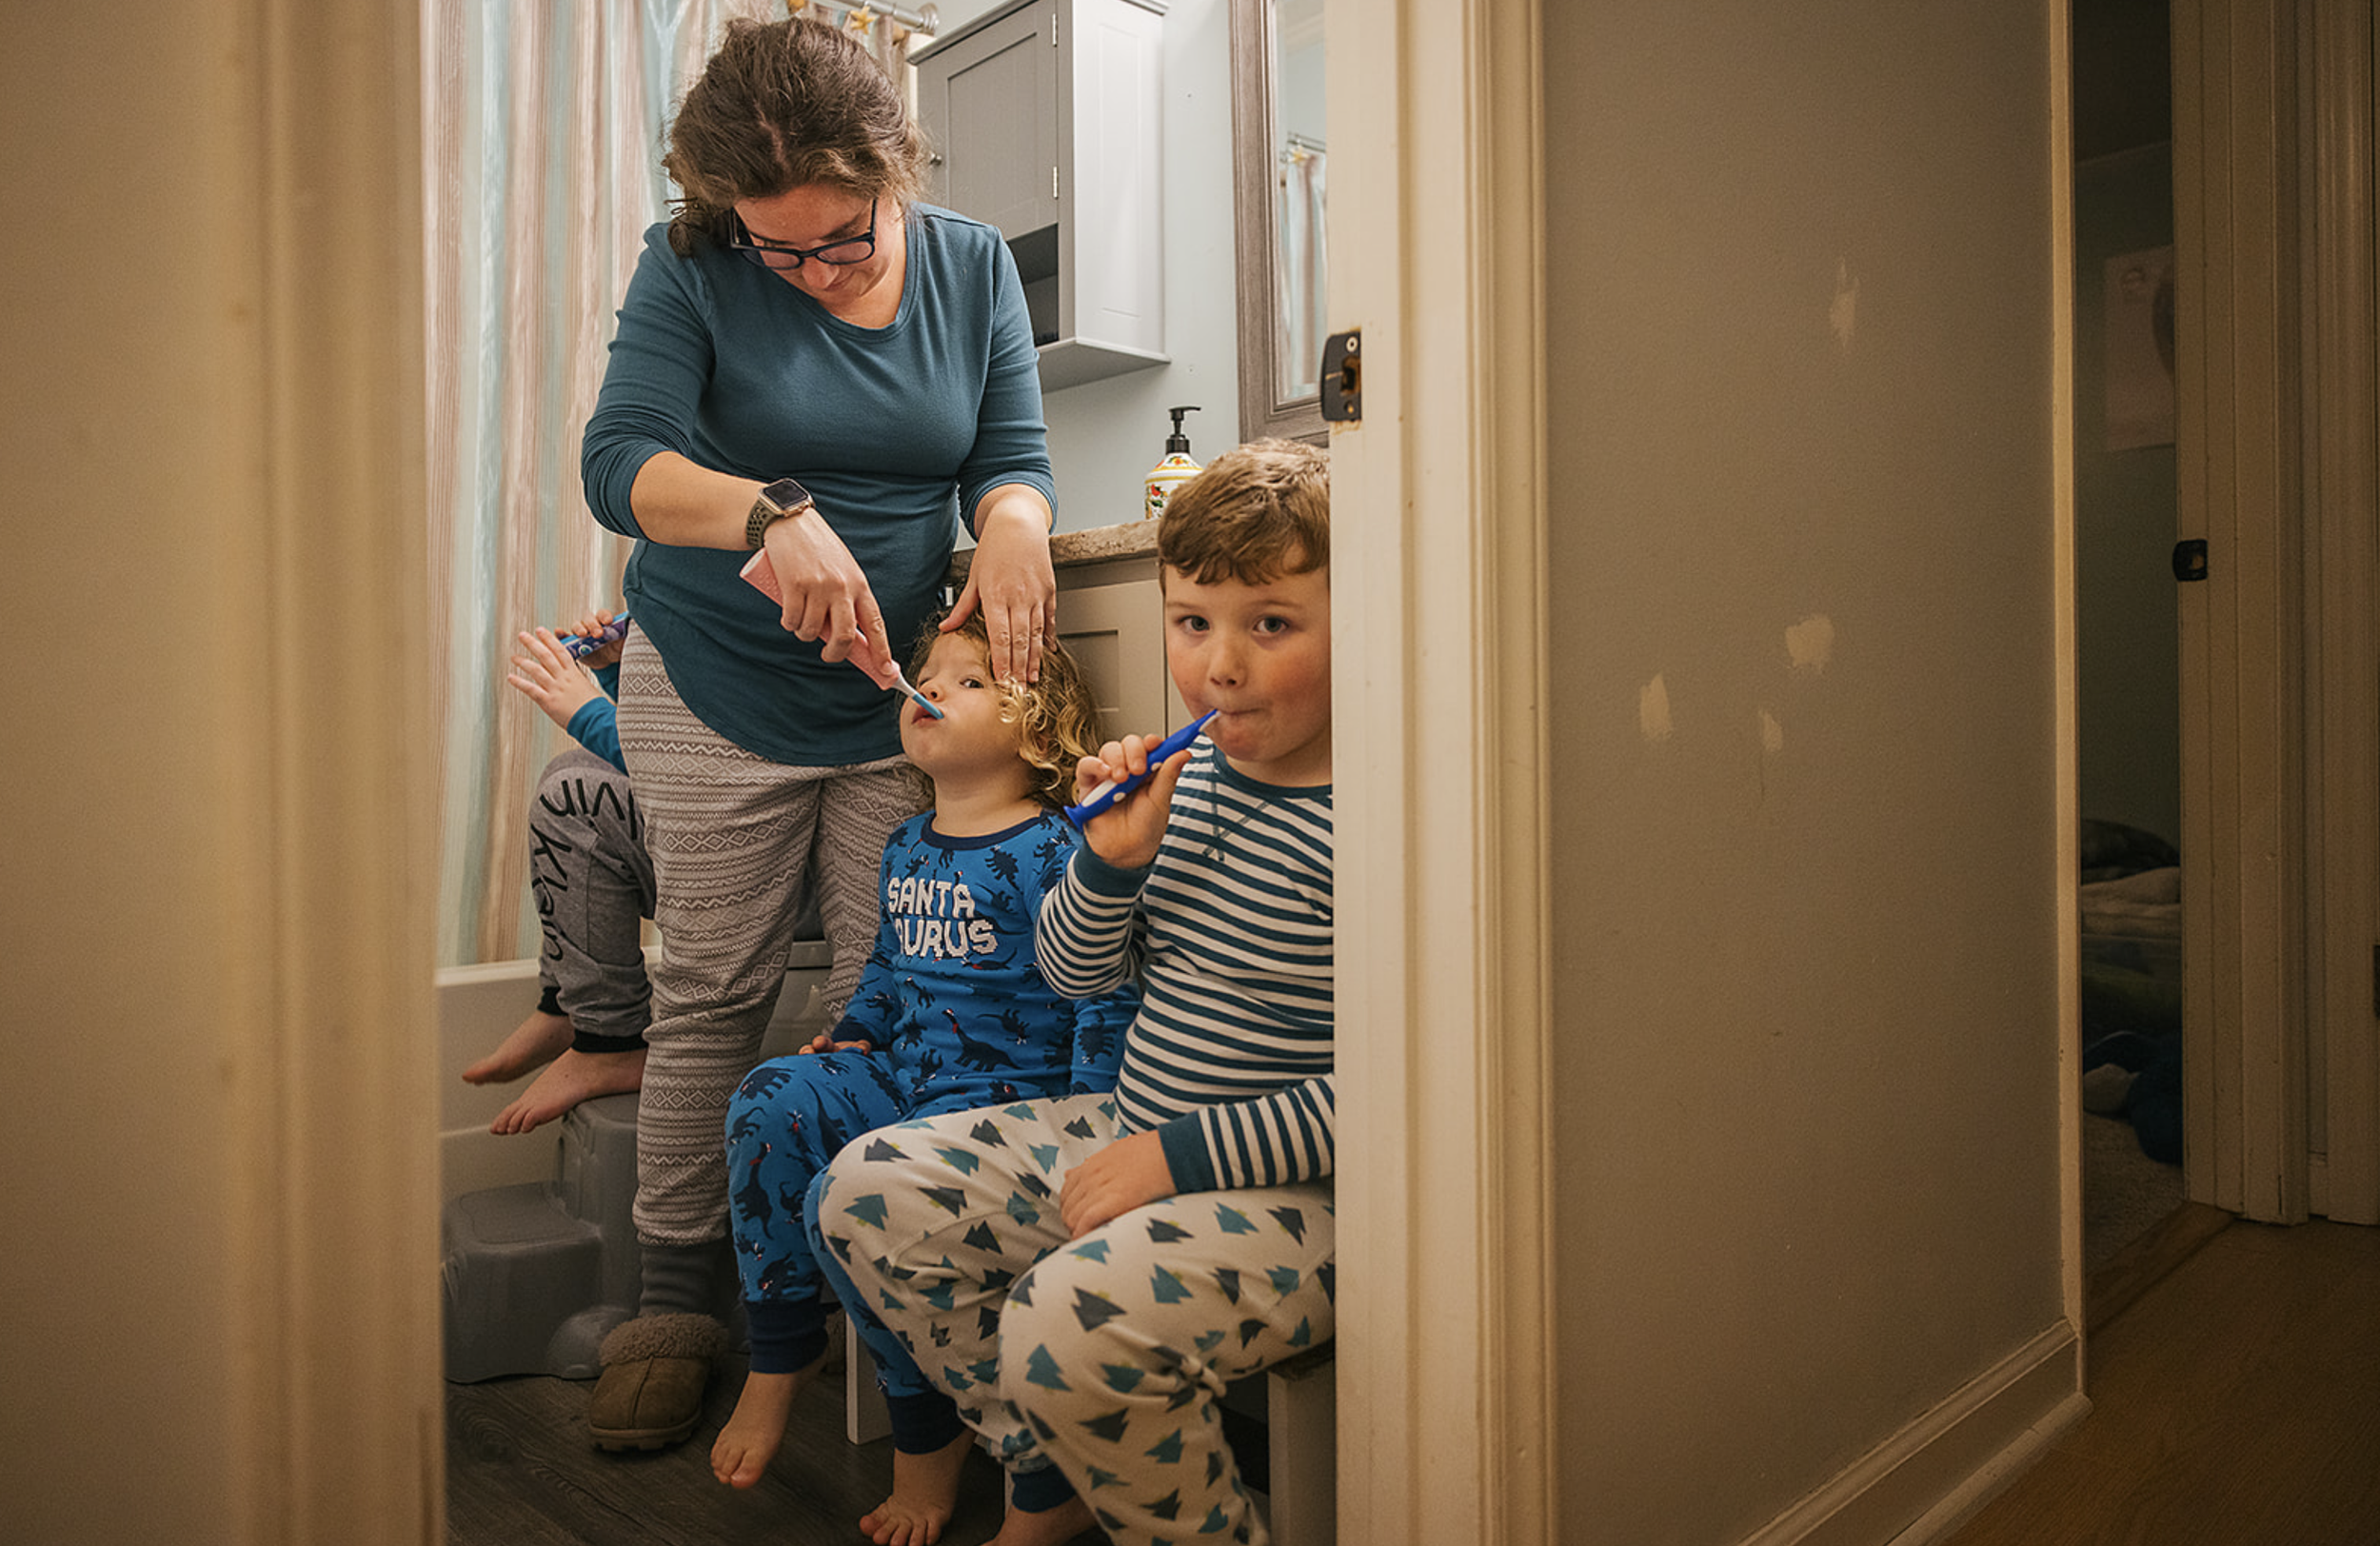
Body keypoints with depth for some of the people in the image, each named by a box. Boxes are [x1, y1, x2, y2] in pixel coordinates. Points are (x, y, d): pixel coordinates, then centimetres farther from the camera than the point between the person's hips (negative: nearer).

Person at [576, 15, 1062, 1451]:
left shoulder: (974, 264, 3)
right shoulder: (693, 268, -5)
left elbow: (1014, 456, 1)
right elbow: (620, 458, -15)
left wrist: (1012, 525, -23)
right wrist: (773, 514, -34)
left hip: (895, 689, 2)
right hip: (716, 685, -1)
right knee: (715, 992, 2)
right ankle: (678, 1300, 17)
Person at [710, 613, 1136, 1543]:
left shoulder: (1054, 851, -11)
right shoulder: (906, 848, 13)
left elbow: (1103, 993, -12)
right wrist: (854, 1033, 12)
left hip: (1006, 1097, -7)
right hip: (900, 1081, 7)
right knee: (772, 1099, -15)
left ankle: (924, 1432, 1)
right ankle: (780, 1353, 2)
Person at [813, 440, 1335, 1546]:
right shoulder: (1184, 776, 3)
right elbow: (1075, 975, 10)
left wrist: (1184, 1153, -20)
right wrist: (1109, 859, -10)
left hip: (1289, 1190, -8)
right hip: (1132, 1131, 8)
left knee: (1070, 1323, -31)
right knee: (867, 1194, 6)